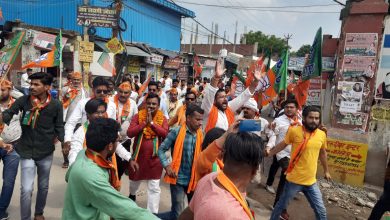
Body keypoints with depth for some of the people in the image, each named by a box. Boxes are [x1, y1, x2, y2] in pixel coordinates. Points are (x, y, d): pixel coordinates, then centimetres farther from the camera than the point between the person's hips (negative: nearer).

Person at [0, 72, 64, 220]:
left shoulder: (56, 105, -10)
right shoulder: (23, 100, -8)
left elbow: (59, 127, -3)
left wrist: (64, 142, -18)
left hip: (46, 153, 1)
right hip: (27, 152, -1)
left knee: (43, 186, 18)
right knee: (26, 189, -3)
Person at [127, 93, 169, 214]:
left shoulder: (162, 119, -2)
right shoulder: (138, 116, -3)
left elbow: (165, 134, -18)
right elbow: (129, 133, -15)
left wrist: (152, 123, -22)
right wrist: (144, 123, -21)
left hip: (155, 157, -1)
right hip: (138, 155, 1)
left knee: (154, 187, 2)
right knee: (135, 180, 24)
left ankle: (153, 213, 16)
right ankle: (132, 194, 58)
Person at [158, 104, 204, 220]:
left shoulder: (201, 134, 2)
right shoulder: (176, 132, -11)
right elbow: (161, 150, -6)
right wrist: (167, 166, -17)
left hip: (194, 179, 5)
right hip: (178, 179, -5)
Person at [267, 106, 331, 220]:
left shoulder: (322, 134, 0)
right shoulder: (294, 130, -14)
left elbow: (322, 153, 16)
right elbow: (283, 144, 1)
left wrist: (326, 170, 24)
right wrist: (270, 152, -6)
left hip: (311, 182, 4)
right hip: (294, 180, -3)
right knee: (281, 205, 14)